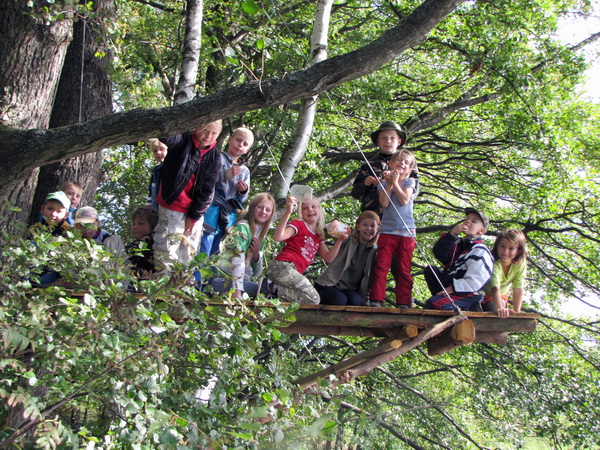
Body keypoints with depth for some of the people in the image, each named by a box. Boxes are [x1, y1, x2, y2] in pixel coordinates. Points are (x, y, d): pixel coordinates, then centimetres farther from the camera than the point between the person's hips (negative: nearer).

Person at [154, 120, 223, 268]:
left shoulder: (214, 157, 3)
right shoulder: (183, 141, -4)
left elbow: (207, 191, 2)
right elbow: (166, 137, -28)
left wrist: (194, 216, -3)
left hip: (195, 212, 4)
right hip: (172, 208, -3)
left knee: (189, 256, 6)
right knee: (166, 251, -9)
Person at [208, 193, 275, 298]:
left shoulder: (261, 237, 16)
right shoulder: (242, 227, -8)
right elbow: (238, 260, -23)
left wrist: (256, 255, -4)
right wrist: (237, 291, -35)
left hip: (242, 281, 8)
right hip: (222, 280, -8)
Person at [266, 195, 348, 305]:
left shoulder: (319, 236, 23)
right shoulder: (299, 224, 2)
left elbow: (328, 258, 17)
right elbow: (278, 237, -16)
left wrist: (339, 240, 7)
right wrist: (287, 212, -25)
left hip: (294, 272, 8)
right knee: (313, 299, -17)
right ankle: (276, 289, -11)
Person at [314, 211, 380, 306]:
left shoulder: (375, 251, 7)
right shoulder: (348, 241, 0)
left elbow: (369, 277, 8)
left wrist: (364, 298, 0)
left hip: (350, 289, 2)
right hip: (329, 285, -2)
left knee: (356, 301, -31)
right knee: (340, 300, -32)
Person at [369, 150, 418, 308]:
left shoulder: (410, 181, 9)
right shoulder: (384, 182, 11)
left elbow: (404, 200, -9)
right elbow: (384, 203, -5)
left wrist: (395, 182, -3)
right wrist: (389, 183, -4)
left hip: (406, 231, -1)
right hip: (387, 230, 1)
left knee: (404, 269, 2)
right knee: (381, 266, -7)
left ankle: (403, 303, 3)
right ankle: (376, 300, -6)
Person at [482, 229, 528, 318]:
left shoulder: (520, 264, -22)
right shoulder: (494, 263, -35)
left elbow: (518, 289, -21)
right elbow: (495, 288, -48)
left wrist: (516, 312, -27)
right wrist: (500, 308, -63)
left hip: (501, 297, 4)